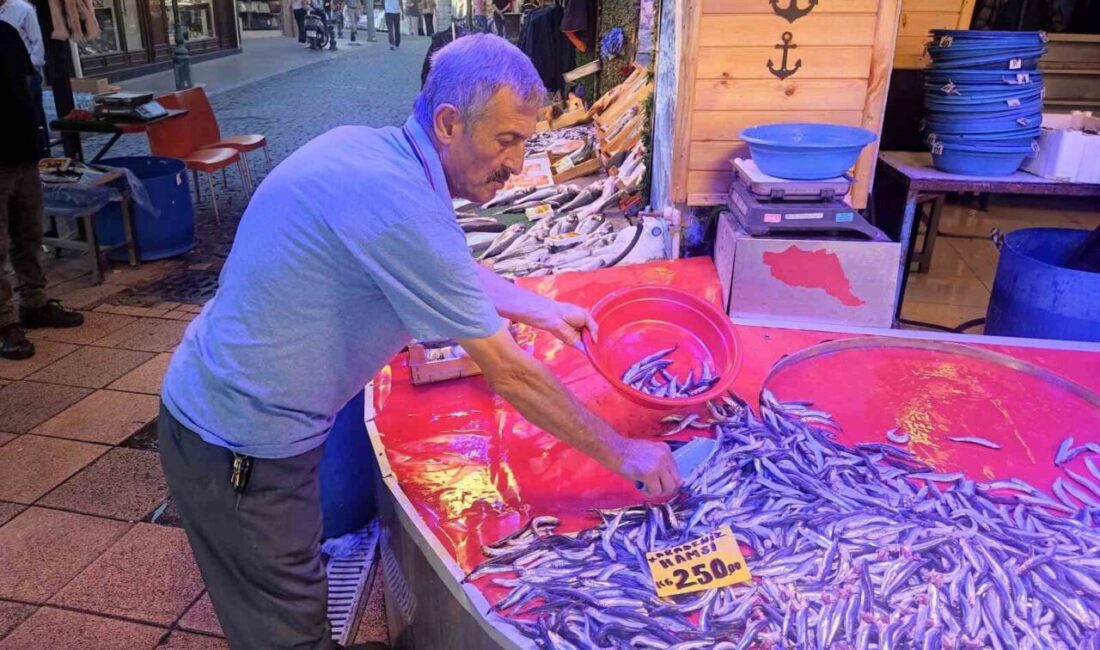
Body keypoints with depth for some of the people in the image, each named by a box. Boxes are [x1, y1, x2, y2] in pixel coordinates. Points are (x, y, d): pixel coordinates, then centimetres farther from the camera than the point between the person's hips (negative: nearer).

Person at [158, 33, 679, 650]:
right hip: (242, 447, -8)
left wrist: (541, 308, 20)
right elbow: (509, 373, -22)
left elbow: (453, 269, 19)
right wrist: (622, 454, -11)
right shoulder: (398, 204, -29)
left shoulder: (370, 151, -1)